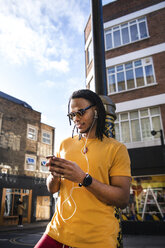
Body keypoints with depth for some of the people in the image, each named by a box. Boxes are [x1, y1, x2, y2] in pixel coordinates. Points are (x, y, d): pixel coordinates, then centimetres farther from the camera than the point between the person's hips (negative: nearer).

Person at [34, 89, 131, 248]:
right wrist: (54, 175, -13)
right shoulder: (65, 144, 7)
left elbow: (123, 200, -12)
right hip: (58, 231, 4)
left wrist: (83, 178, -23)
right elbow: (52, 189, 10)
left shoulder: (116, 149, -6)